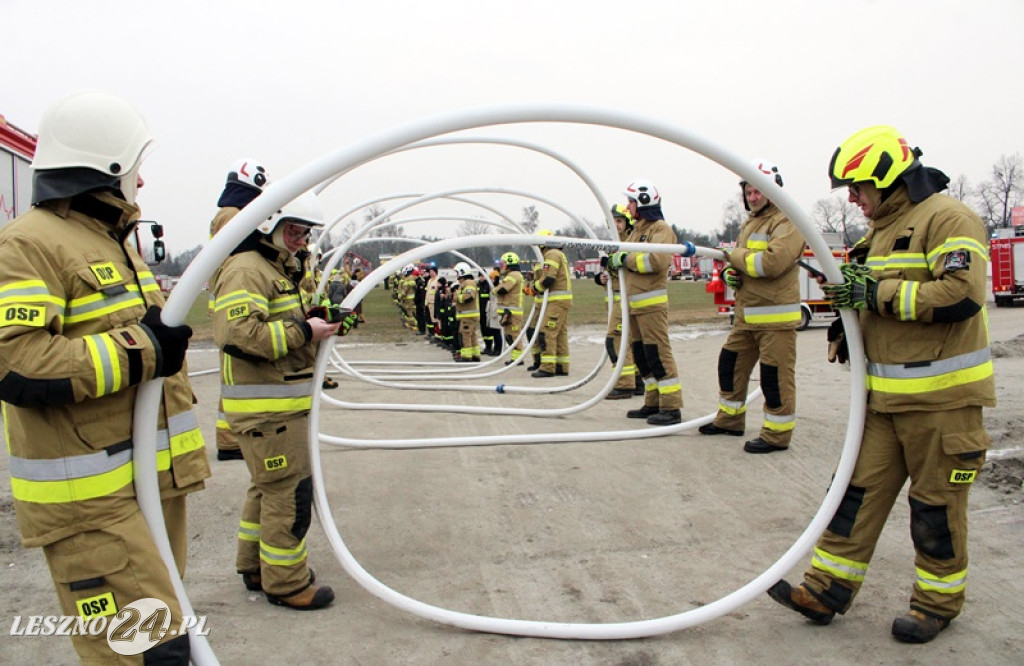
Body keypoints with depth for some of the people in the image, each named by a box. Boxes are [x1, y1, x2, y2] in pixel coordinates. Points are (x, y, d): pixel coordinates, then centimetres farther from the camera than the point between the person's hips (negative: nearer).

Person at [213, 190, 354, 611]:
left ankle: (254, 566, 35)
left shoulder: (279, 270, 20)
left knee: (269, 487, 20)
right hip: (266, 407, -11)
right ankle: (285, 583, 9)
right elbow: (239, 335, -28)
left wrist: (325, 322, 6)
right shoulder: (246, 270, -15)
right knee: (290, 492, -4)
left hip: (282, 403, 11)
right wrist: (304, 331, -22)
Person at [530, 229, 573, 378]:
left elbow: (548, 279, -21)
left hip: (557, 301, -11)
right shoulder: (559, 254, 22)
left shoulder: (552, 254, -11)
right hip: (563, 299, 11)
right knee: (561, 333, 11)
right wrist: (536, 280, 8)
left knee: (548, 333, -11)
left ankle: (547, 367, -13)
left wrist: (536, 287, -3)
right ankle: (562, 366, 15)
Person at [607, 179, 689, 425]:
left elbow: (658, 260, -23)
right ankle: (653, 403, 18)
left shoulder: (660, 228, -7)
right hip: (634, 302, 9)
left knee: (658, 352, -10)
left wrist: (626, 259, -15)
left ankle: (671, 407, -6)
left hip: (651, 301, -9)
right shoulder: (637, 230, 21)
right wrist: (615, 261, 5)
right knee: (641, 354, 10)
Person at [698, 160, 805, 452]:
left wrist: (736, 256, -12)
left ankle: (777, 434, 8)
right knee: (730, 364, 15)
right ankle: (730, 419, 30)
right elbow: (736, 262, 25)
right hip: (746, 315, 9)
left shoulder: (787, 222, -11)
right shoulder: (749, 224, 19)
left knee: (775, 376, -3)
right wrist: (729, 273, 1)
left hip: (776, 316, -9)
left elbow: (773, 261, -26)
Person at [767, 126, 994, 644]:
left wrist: (878, 293, -21)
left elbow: (961, 295, -25)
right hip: (885, 393, 8)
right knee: (859, 489, 7)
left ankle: (939, 601, 25)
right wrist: (850, 328, 8)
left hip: (941, 396, -8)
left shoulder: (947, 218, -11)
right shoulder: (883, 230, 17)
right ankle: (826, 591, 13)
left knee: (935, 504, 6)